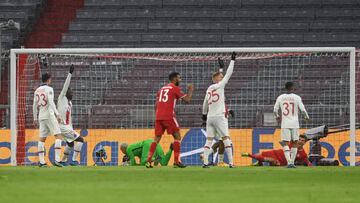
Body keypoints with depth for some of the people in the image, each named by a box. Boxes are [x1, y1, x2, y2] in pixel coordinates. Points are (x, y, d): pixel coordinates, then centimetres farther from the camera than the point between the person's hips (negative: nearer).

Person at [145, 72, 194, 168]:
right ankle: (176, 161, -3)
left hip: (158, 117, 6)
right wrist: (190, 90, 11)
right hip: (169, 116, -6)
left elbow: (156, 105, 18)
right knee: (177, 137, 3)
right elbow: (187, 99, -5)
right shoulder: (175, 88, -1)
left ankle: (148, 161, 0)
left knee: (157, 138, 10)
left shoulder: (162, 88, 20)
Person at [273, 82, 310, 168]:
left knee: (285, 143, -1)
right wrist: (306, 117, 17)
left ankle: (289, 162, -19)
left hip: (285, 124, 0)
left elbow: (275, 110, 8)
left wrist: (277, 116, 30)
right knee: (294, 143, 12)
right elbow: (303, 110, -4)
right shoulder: (297, 98, -2)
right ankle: (292, 162, 11)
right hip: (294, 123, 0)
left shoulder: (280, 98, 3)